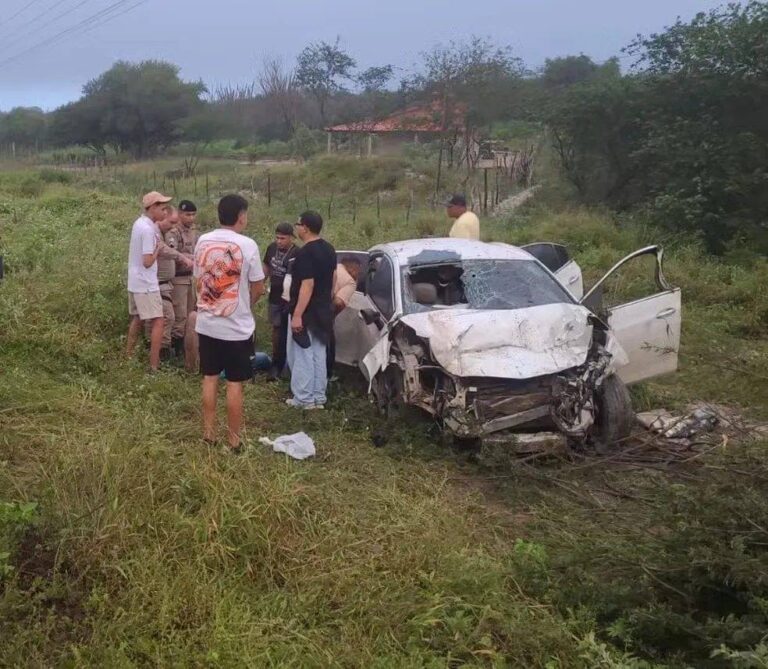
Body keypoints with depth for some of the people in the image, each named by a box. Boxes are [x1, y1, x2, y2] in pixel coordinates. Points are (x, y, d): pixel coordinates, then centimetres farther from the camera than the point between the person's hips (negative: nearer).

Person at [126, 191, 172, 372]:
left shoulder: (139, 223, 7)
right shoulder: (148, 229, -22)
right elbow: (148, 262, -23)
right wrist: (158, 248, -9)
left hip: (135, 282, 10)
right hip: (146, 284, -10)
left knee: (137, 319, 21)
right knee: (157, 322, -6)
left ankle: (128, 356, 31)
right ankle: (154, 365, -8)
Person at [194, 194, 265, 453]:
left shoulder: (202, 242, 1)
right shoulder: (247, 245, -14)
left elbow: (198, 282, 9)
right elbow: (258, 289, -8)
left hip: (207, 324, 5)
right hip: (237, 327, -5)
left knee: (210, 379, 15)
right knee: (234, 384, 4)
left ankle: (209, 432, 22)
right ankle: (234, 439, 11)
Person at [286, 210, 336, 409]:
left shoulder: (305, 253, -20)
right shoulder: (329, 249, 9)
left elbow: (307, 285, -25)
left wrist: (297, 315, -24)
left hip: (306, 313, -9)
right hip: (323, 311, 9)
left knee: (301, 356, 0)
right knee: (319, 355, 13)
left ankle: (303, 399, 4)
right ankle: (319, 397, 18)